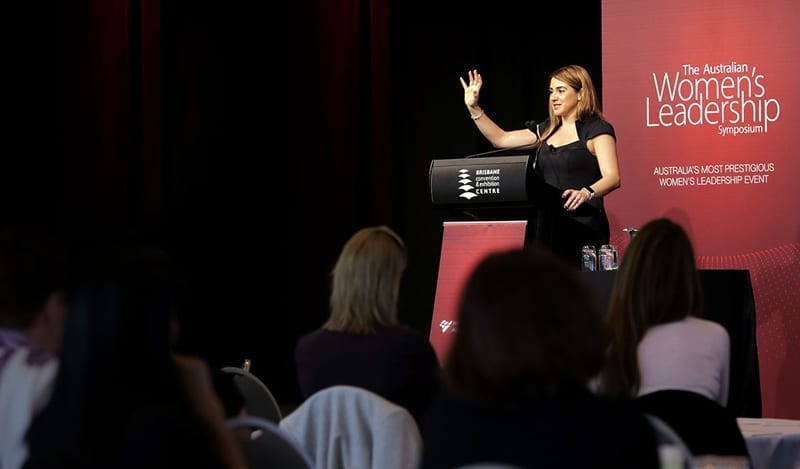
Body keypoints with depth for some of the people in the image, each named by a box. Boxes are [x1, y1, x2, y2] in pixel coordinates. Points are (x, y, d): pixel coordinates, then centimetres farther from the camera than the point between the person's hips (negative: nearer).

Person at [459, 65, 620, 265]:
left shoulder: (597, 129, -4)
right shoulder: (547, 131, 19)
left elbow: (612, 177, -17)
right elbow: (500, 139, 24)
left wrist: (585, 194, -36)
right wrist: (473, 108, 16)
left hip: (582, 228, -7)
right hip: (547, 224, 7)